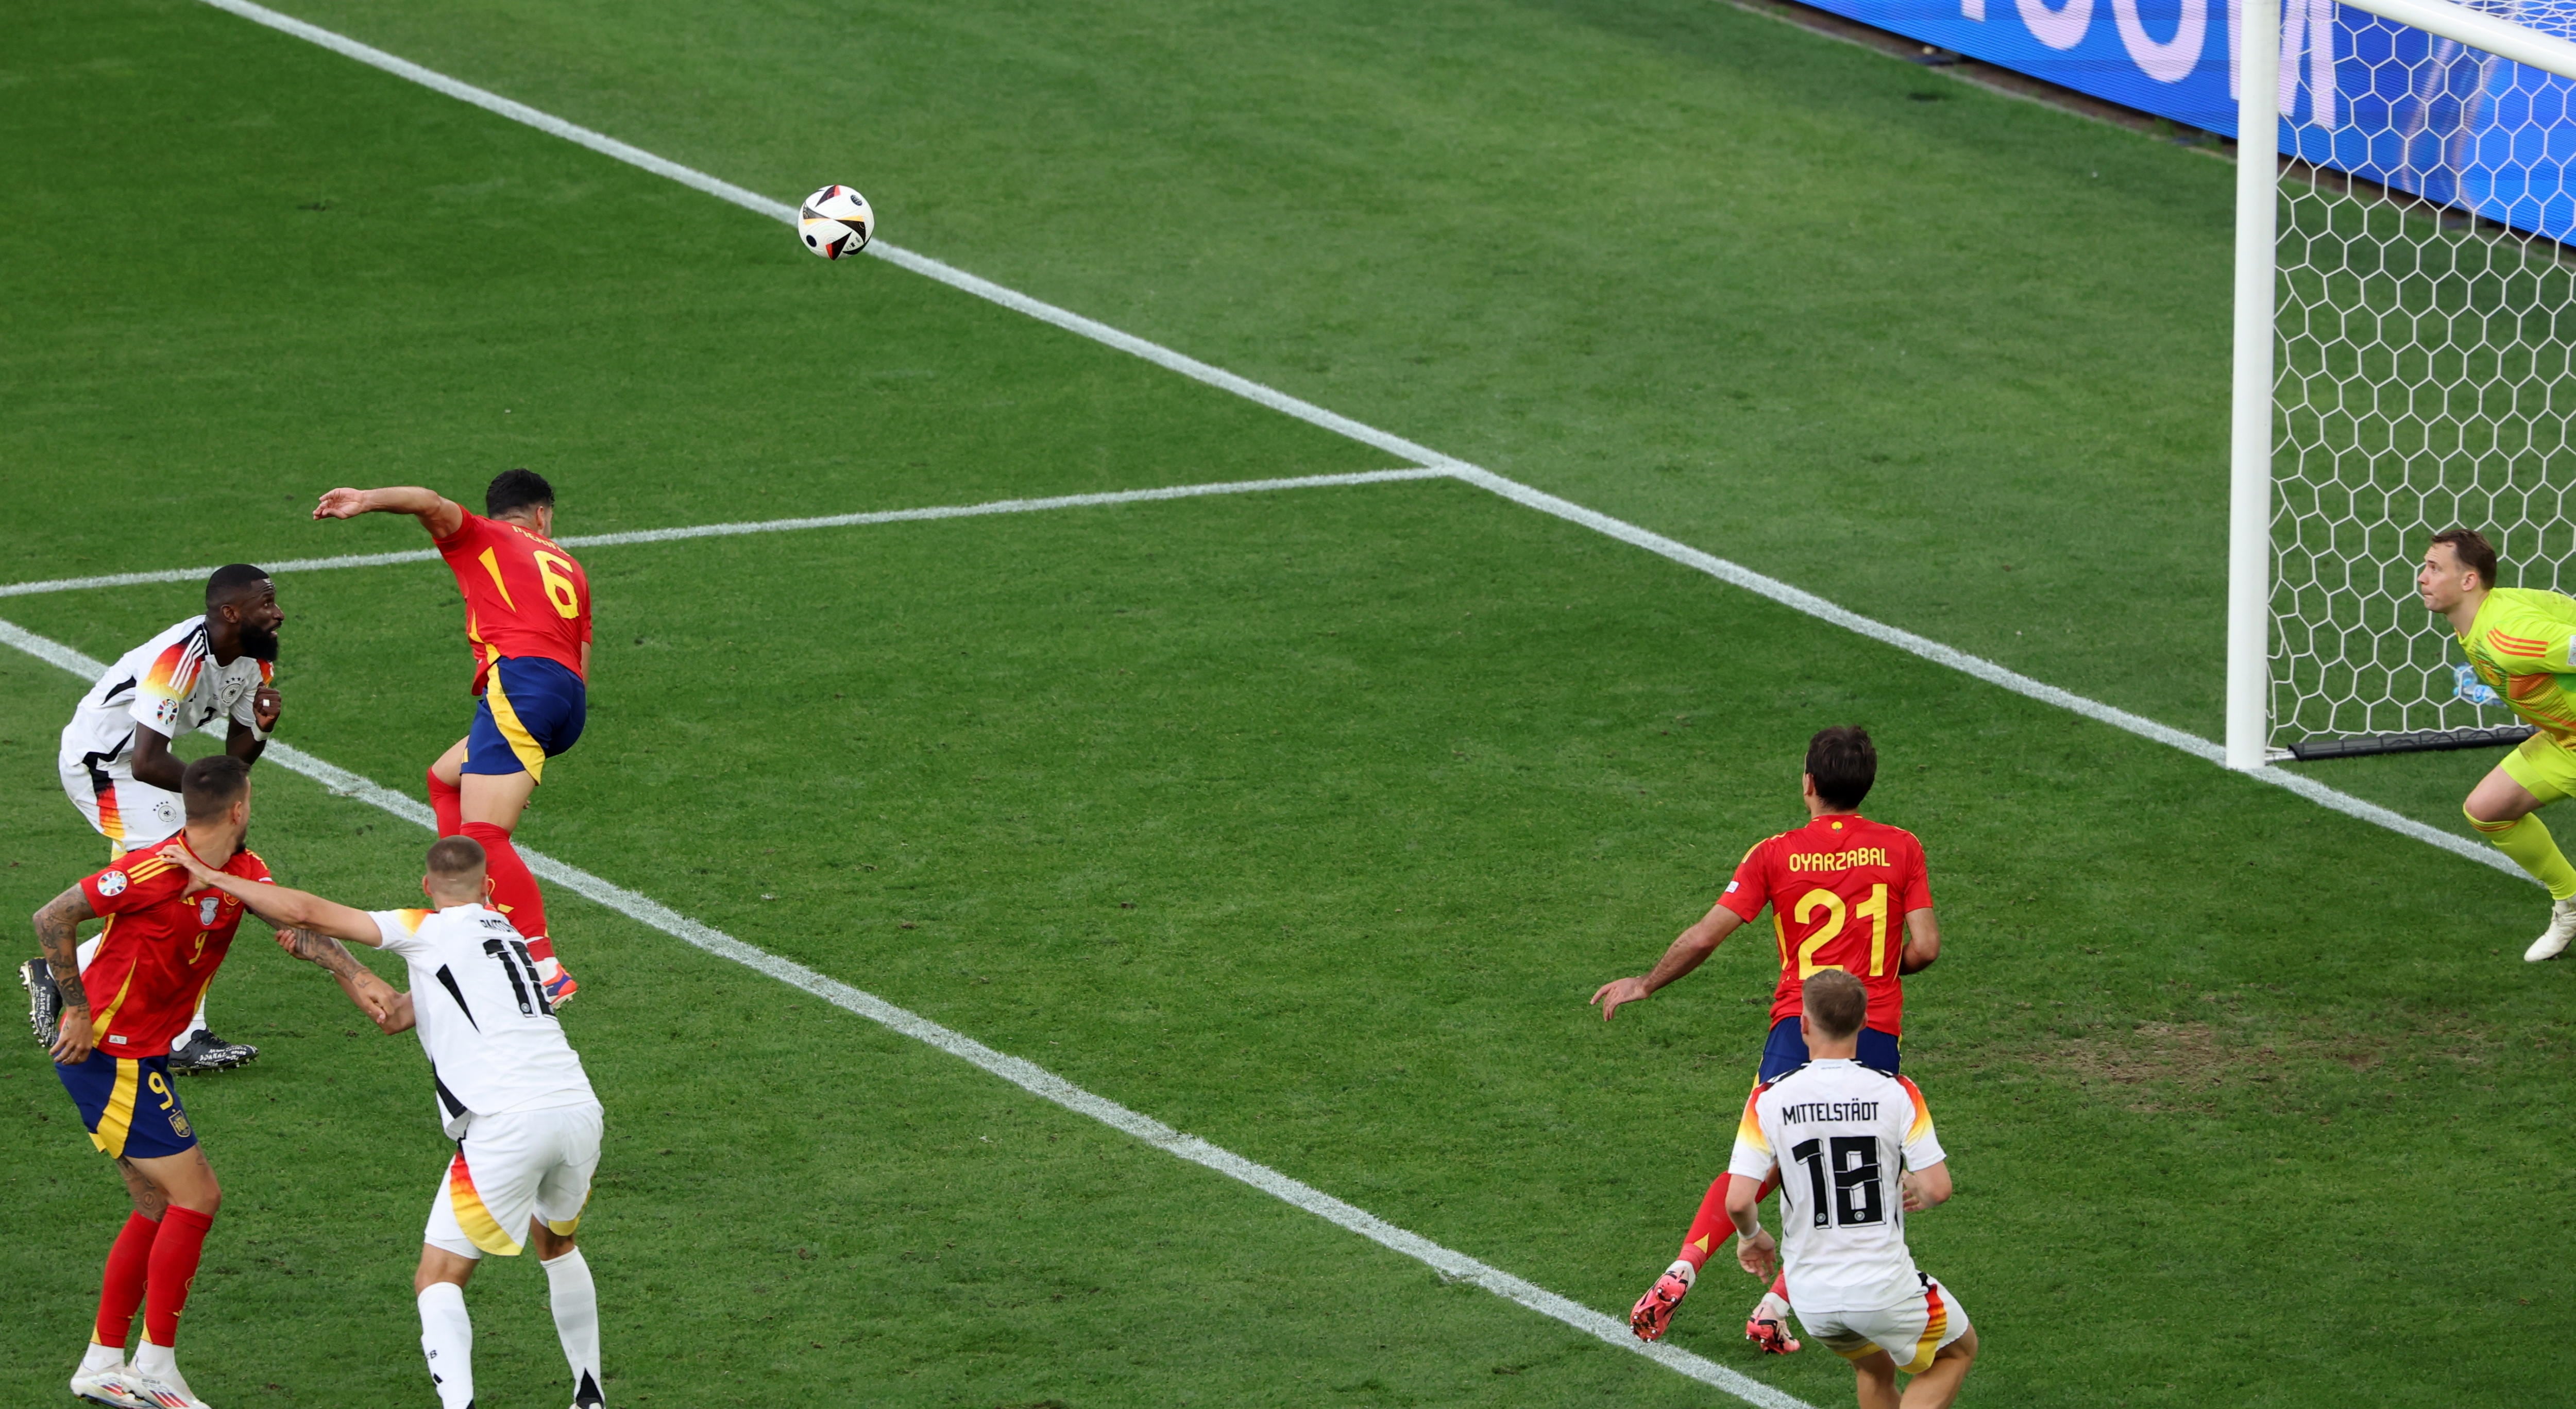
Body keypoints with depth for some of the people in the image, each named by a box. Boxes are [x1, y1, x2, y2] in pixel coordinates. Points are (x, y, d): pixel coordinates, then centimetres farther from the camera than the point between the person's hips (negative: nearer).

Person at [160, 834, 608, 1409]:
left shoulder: (430, 931, 7)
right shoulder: (506, 936, 27)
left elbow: (309, 913, 0)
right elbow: (393, 1013, 32)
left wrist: (213, 878, 9)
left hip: (506, 1124, -6)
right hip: (579, 1110, 6)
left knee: (438, 1280, 1)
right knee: (556, 1243, 33)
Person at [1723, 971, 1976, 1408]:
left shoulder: (1770, 1099, -9)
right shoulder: (1896, 1093, -11)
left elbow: (1738, 1201, -13)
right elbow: (1938, 1188, -12)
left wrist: (1752, 1237, 10)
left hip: (1811, 1297, 3)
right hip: (1884, 1285, -3)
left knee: (1876, 1371, 31)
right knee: (1958, 1350, 25)